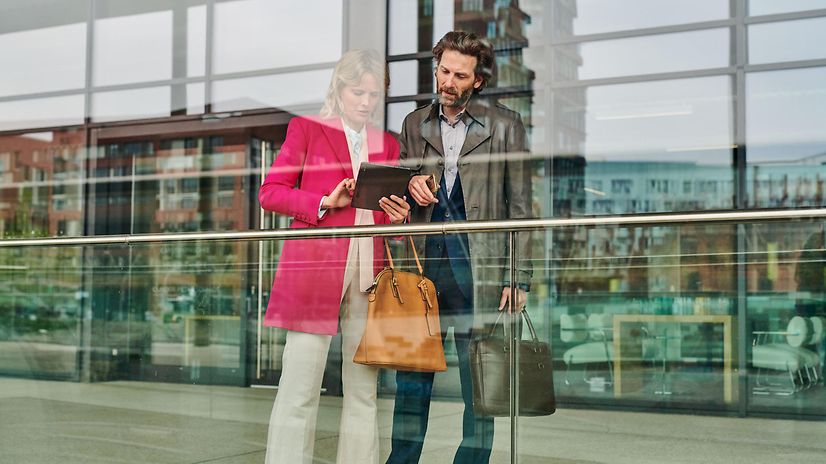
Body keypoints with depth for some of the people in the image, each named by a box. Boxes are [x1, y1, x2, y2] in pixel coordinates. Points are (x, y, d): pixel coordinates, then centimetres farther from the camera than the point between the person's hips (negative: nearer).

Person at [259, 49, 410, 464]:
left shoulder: (387, 144, 19)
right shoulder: (306, 129, 8)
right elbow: (270, 192, 3)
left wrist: (398, 215, -2)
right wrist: (326, 201, -10)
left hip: (369, 270, 4)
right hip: (315, 266, -4)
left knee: (363, 388, 3)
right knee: (300, 386, -6)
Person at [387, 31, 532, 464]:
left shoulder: (505, 125, 4)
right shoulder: (415, 124, 14)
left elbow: (519, 206, 2)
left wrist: (518, 278, -5)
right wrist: (411, 185, -4)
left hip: (479, 265, -3)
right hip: (423, 262, 3)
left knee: (479, 383, 2)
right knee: (411, 375, 6)